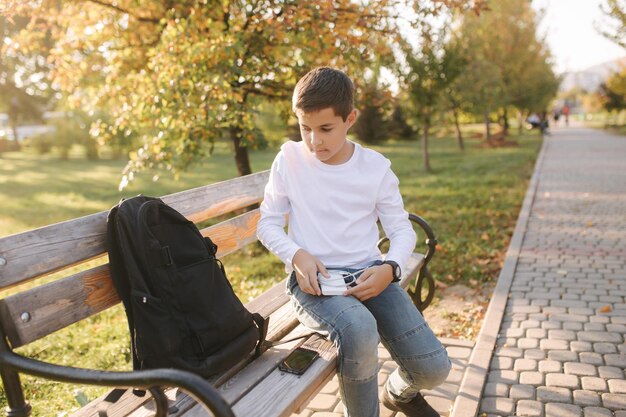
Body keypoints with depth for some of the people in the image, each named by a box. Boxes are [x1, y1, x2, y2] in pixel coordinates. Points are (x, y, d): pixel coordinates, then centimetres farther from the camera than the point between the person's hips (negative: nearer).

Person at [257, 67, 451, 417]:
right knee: (359, 330, -36)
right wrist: (297, 255, -15)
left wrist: (390, 268, -17)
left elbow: (402, 230, 5)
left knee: (434, 368, -10)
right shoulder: (289, 159, -1)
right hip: (313, 280, -2)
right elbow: (268, 222, 5)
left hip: (368, 274, 2)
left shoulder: (376, 167, 0)